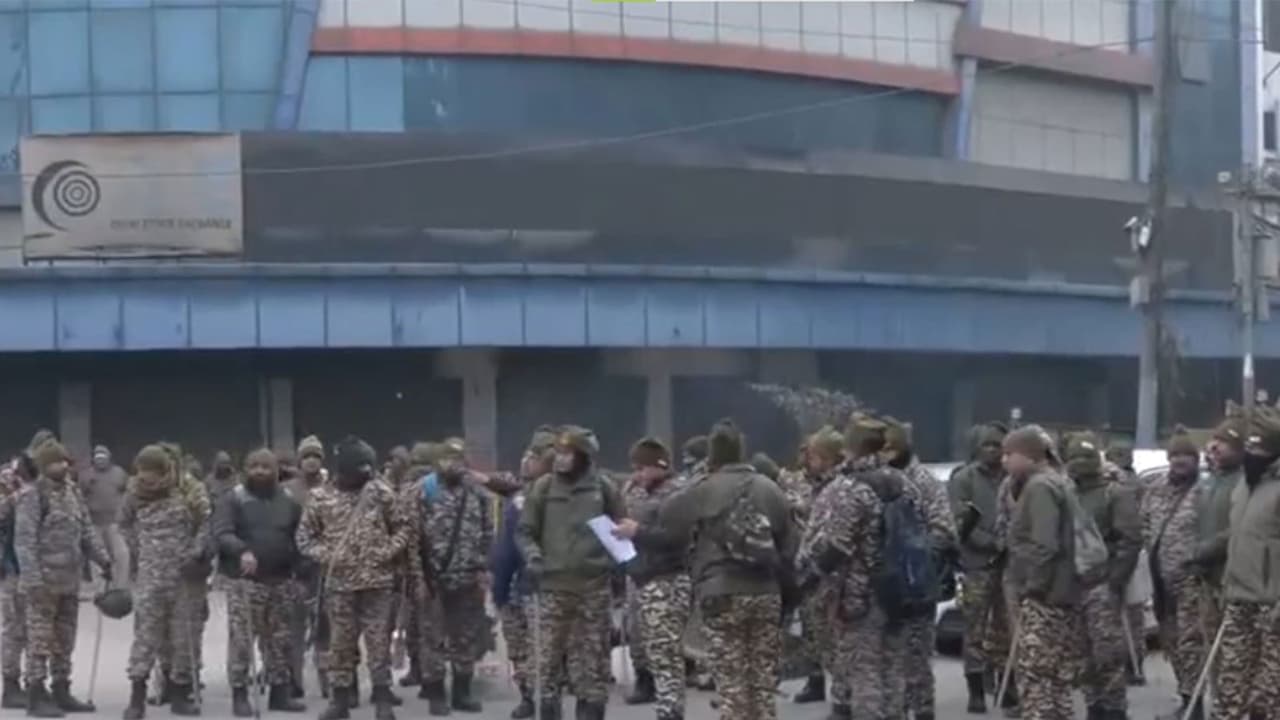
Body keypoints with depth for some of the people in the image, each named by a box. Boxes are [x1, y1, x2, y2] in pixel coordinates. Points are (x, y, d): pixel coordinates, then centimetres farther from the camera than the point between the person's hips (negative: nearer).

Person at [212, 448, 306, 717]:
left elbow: (299, 539, 16)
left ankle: (280, 691, 21)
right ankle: (239, 694, -1)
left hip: (281, 581, 5)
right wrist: (242, 551, -32)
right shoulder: (232, 500, -3)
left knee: (280, 640, 11)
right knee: (241, 639, -7)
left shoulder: (289, 502, 12)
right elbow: (221, 533, -14)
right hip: (244, 581, -5)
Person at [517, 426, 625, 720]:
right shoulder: (544, 487, 2)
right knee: (550, 653, 0)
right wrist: (533, 556, -11)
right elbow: (525, 530, 7)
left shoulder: (603, 488, 3)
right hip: (553, 583, 0)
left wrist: (614, 558, -3)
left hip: (594, 584, 0)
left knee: (593, 653, 4)